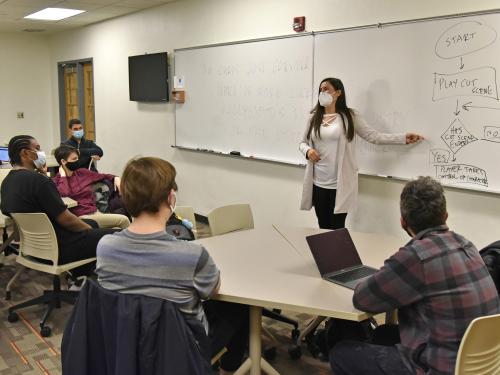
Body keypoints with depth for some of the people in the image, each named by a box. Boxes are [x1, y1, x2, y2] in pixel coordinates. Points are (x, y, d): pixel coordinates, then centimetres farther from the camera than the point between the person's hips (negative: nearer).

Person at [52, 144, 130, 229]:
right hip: (80, 217, -6)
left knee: (124, 220, -22)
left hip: (95, 213, 6)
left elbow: (103, 176, 29)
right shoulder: (57, 180, 3)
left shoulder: (83, 172, 15)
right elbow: (63, 194, -20)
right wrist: (63, 175, -4)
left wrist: (115, 178, 9)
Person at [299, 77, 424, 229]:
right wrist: (308, 150, -7)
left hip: (340, 184, -3)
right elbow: (302, 143, 16)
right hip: (318, 183, 3)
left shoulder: (349, 116, 0)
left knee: (337, 231, 1)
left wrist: (403, 138, -9)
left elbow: (373, 136, -2)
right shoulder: (314, 118, 8)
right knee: (323, 230, 10)